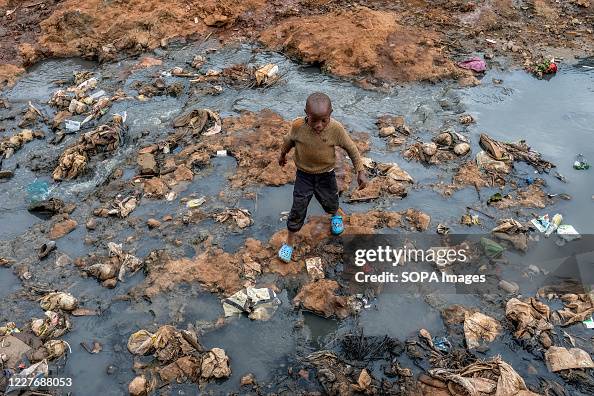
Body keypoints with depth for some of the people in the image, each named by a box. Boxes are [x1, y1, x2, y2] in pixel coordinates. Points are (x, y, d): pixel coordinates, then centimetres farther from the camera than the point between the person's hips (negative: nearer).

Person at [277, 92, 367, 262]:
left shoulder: (336, 128, -27)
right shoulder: (298, 126, -24)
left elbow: (351, 148, -12)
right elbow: (289, 140, -1)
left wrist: (360, 171, -12)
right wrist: (282, 155, 17)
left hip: (326, 174, 1)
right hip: (304, 175, 0)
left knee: (330, 202, 23)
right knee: (298, 209, 4)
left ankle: (335, 214, 60)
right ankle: (289, 242, 25)